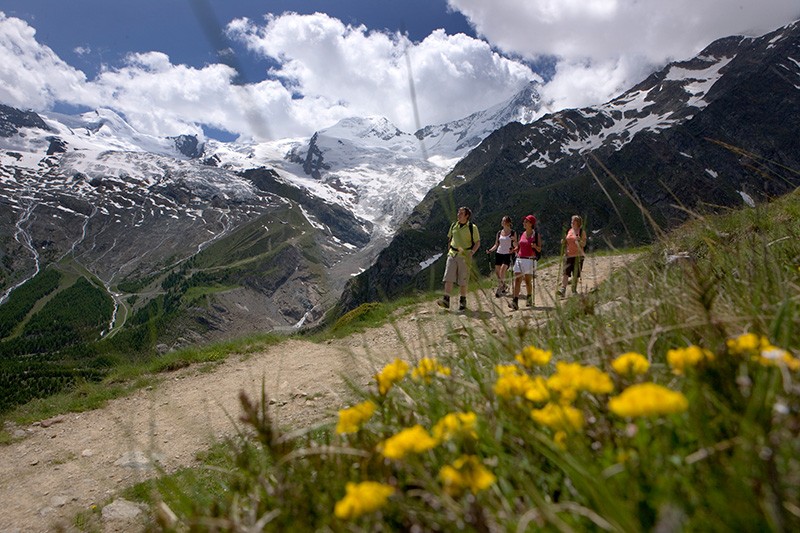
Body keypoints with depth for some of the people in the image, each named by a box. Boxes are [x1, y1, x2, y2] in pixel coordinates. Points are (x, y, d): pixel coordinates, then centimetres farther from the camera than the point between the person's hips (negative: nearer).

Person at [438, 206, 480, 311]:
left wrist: (471, 252, -16)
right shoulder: (454, 225, 9)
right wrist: (449, 251, 12)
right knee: (448, 278, -9)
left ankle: (463, 301, 17)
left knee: (462, 281, 3)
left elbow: (477, 242, -1)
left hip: (465, 256, -3)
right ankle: (446, 300, -11)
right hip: (452, 255, 3)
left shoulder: (472, 227, -4)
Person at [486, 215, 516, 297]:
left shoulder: (513, 233, 1)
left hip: (508, 255, -4)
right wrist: (490, 250, -2)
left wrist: (514, 240, -20)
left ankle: (500, 288, -4)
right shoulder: (499, 233, 10)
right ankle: (504, 287, 22)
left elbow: (516, 246, 0)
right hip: (498, 254, 4)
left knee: (502, 272, -19)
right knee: (497, 272, 2)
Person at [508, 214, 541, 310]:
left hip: (530, 260, -3)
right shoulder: (521, 234, 12)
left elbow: (539, 250, -1)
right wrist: (513, 250, 0)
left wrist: (535, 246, -22)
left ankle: (530, 299, 29)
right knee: (517, 280, -10)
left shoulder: (536, 235, 0)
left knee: (528, 281, 6)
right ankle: (515, 302, -18)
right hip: (520, 259, 3)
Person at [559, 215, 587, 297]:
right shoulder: (569, 231, 13)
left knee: (576, 274, 4)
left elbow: (584, 244, -6)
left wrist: (579, 240, -24)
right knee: (566, 273, -9)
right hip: (569, 255, 3)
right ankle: (563, 290, -17)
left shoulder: (582, 231, -1)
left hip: (578, 255, -3)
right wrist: (564, 242, 1)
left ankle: (574, 291, 16)